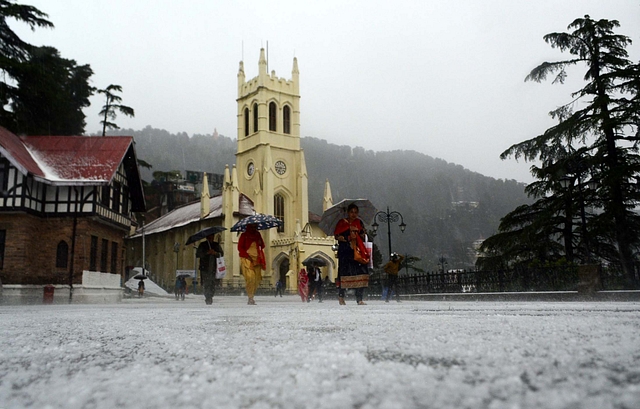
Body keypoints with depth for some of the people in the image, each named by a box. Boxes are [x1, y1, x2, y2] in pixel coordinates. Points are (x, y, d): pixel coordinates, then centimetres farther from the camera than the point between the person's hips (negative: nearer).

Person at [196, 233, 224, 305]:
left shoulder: (216, 245, 14)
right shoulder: (203, 245, 5)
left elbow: (222, 253, 9)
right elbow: (197, 254, -3)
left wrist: (215, 253, -10)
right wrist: (207, 252, -14)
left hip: (214, 268, 2)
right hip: (205, 268, -2)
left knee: (213, 284, -4)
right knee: (206, 284, -8)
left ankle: (210, 297, 9)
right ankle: (207, 298, -2)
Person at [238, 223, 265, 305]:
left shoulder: (257, 234, 16)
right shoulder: (244, 235, 3)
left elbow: (262, 245, 19)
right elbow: (240, 248, -2)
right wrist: (247, 256, -12)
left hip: (257, 260, 5)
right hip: (247, 260, -5)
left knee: (257, 279, -2)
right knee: (250, 277, -16)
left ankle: (251, 296, 8)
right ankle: (250, 298, -13)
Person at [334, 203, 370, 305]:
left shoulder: (359, 223, 16)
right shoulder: (342, 223, 4)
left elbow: (363, 236, 17)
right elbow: (336, 235, -3)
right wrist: (348, 238, -11)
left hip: (357, 251, 3)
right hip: (345, 251, -3)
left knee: (361, 273, -9)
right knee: (344, 272, -6)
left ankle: (359, 299, -5)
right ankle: (341, 296, 12)